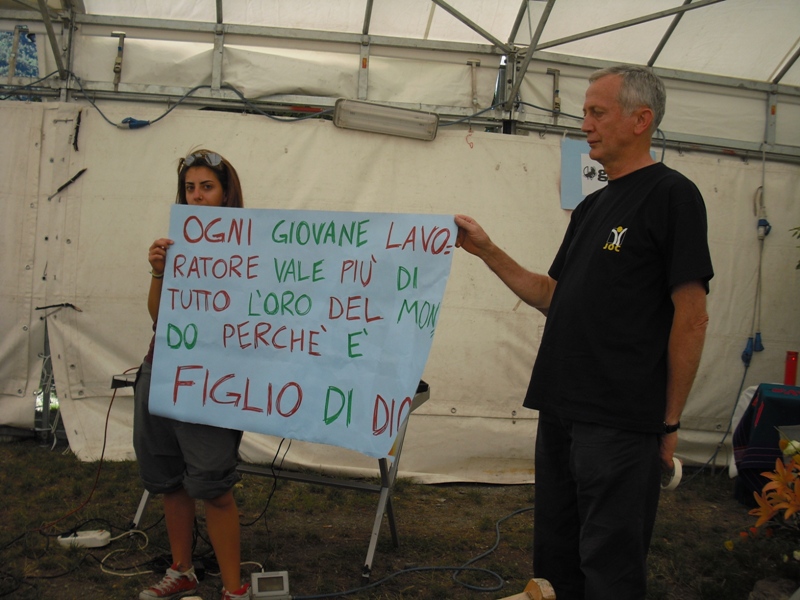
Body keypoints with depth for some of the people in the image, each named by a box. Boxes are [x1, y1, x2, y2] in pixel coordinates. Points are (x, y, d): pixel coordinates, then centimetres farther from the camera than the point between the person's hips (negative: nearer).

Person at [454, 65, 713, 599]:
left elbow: (692, 316, -12)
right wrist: (487, 251, 11)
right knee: (556, 556, 17)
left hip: (621, 422, -8)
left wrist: (669, 422, -11)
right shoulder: (592, 206, 16)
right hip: (560, 411, 8)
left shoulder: (671, 195, -8)